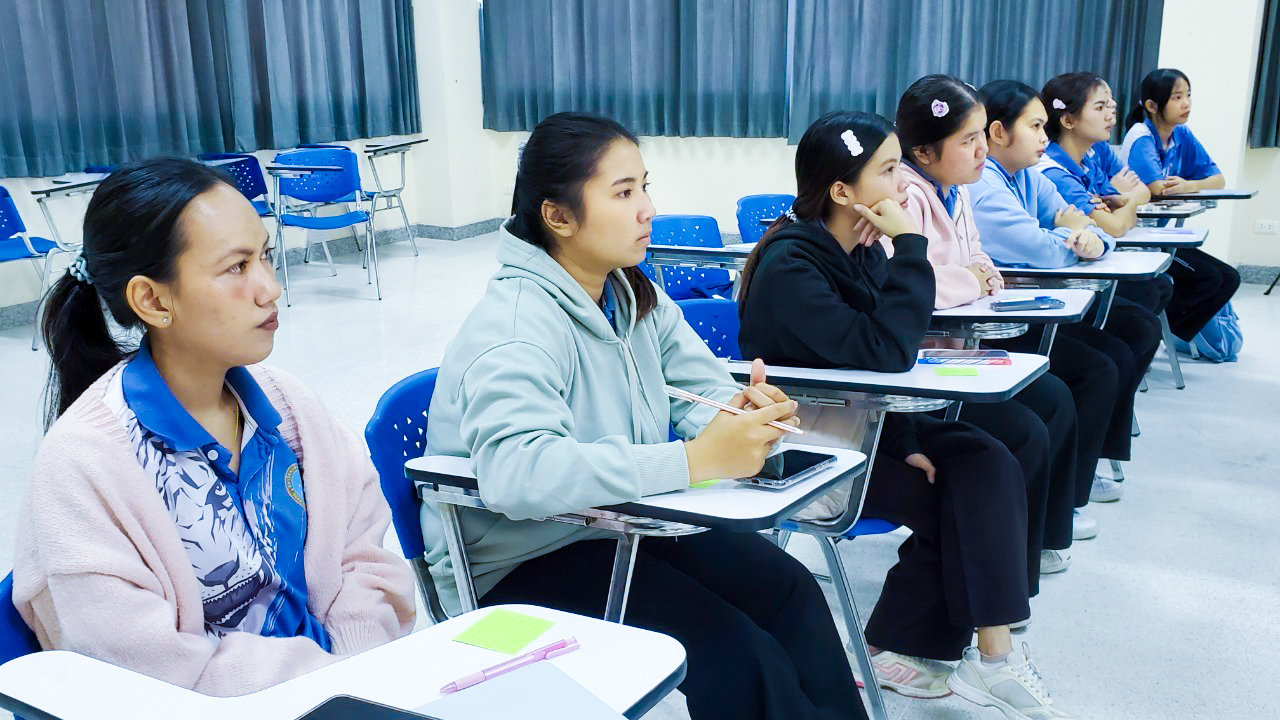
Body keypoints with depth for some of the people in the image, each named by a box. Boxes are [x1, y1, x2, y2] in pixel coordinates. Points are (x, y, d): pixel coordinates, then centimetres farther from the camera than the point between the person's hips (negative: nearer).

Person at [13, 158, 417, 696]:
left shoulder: (284, 406, 3)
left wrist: (354, 664, -10)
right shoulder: (82, 464, -14)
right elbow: (150, 664, -17)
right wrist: (331, 675, -18)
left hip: (329, 674, 5)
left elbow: (361, 558, 7)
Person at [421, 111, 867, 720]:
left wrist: (744, 416, -21)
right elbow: (513, 471, -39)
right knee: (735, 654, -20)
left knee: (789, 589, -10)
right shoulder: (515, 327, -23)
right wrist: (694, 459, -41)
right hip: (526, 562, -7)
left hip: (623, 522, 7)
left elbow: (703, 385, 5)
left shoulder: (636, 296, 3)